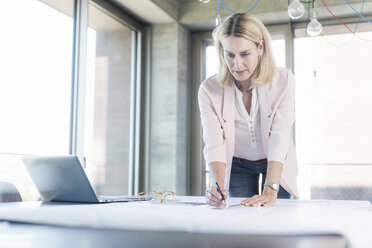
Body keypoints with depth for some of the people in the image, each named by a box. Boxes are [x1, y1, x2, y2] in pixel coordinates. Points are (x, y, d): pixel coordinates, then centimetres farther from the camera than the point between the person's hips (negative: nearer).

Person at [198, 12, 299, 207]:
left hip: (276, 164, 0)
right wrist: (218, 185, -47)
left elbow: (279, 139, -31)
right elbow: (214, 145, -28)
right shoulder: (209, 90, -21)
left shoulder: (283, 81, -23)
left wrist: (270, 191, -42)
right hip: (237, 165, 0)